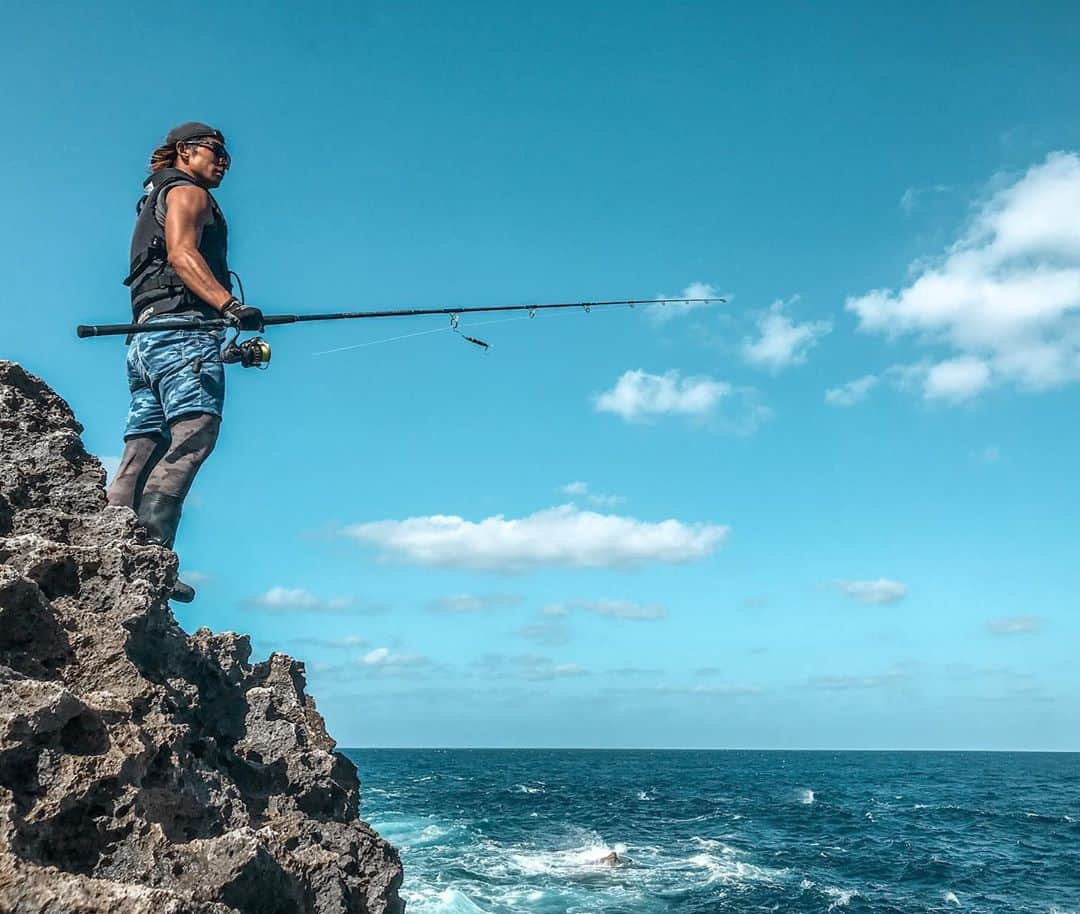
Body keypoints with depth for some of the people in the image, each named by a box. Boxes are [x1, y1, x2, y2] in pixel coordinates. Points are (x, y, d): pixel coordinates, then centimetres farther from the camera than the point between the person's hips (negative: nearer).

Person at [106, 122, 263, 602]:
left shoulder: (153, 202, 36)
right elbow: (181, 253, -11)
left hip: (146, 334, 10)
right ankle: (147, 549, -34)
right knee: (194, 435, -23)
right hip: (182, 326, -10)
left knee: (142, 449, 0)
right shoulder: (187, 192, 8)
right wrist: (230, 304, -25)